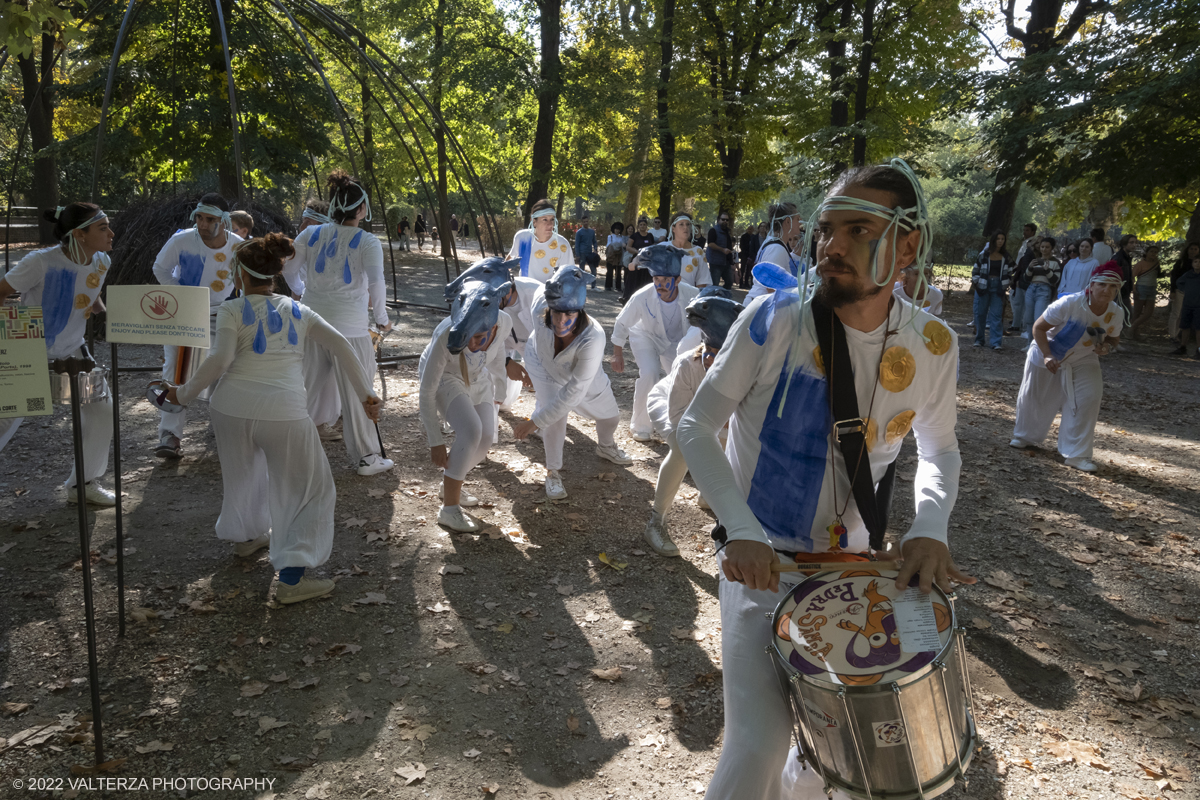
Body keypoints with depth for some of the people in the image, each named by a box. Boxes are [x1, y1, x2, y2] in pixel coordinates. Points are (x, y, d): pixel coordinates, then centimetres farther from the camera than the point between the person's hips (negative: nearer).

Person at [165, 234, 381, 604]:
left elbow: (220, 360, -10)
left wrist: (184, 393, 2)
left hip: (232, 407, 1)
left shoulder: (232, 310, 5)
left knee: (244, 470, 28)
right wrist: (365, 393, 5)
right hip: (285, 412, -1)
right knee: (311, 489, 8)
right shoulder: (299, 311, 13)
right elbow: (341, 346, 4)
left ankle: (246, 536, 51)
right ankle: (291, 578, -3)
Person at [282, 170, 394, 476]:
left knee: (312, 384, 20)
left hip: (312, 322, 5)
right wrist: (382, 319, -8)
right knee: (356, 393, 4)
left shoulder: (312, 234, 4)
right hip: (350, 328, -5)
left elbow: (288, 268, 9)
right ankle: (366, 458, 12)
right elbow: (376, 284, -20)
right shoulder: (367, 243, -9)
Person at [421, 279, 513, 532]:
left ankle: (452, 485, 21)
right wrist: (435, 441, -23)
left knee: (486, 437, -7)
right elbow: (427, 391, -28)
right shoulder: (446, 336, -40)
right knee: (471, 431, -24)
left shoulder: (504, 324, -29)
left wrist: (498, 379, 15)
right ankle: (449, 509, -9)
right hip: (444, 377, -4)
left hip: (478, 377, 5)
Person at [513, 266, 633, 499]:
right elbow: (543, 290, -16)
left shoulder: (593, 339, -49)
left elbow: (572, 393, -43)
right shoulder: (540, 307, -43)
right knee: (554, 414, -20)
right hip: (542, 362, 0)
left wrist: (534, 423, -41)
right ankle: (553, 472, 5)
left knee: (610, 415, 16)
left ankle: (605, 447, 52)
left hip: (581, 372, 0)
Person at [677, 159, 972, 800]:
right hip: (761, 560, -4)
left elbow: (938, 447, 7)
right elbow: (695, 426, -12)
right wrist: (741, 529, -23)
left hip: (853, 566, 4)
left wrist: (929, 526, -13)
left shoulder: (932, 346, -9)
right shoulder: (774, 321, -19)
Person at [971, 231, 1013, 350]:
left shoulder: (1006, 256, 6)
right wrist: (975, 282, -6)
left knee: (997, 315, -4)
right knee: (980, 313, 4)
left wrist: (1005, 284, 2)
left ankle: (996, 343, -6)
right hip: (983, 286, -1)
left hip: (998, 288, 1)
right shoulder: (984, 254, -1)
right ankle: (979, 339, 17)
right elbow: (976, 269, 5)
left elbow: (1009, 272, 13)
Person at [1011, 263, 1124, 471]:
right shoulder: (1069, 304, -31)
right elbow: (1038, 327, -21)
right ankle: (1025, 436, 41)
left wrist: (1107, 347, -21)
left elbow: (1113, 337, 4)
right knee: (1034, 398, 11)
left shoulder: (1116, 313, -16)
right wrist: (1047, 356, -31)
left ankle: (1077, 454, -2)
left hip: (1083, 362, 3)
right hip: (1047, 356, -2)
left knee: (1089, 398, -14)